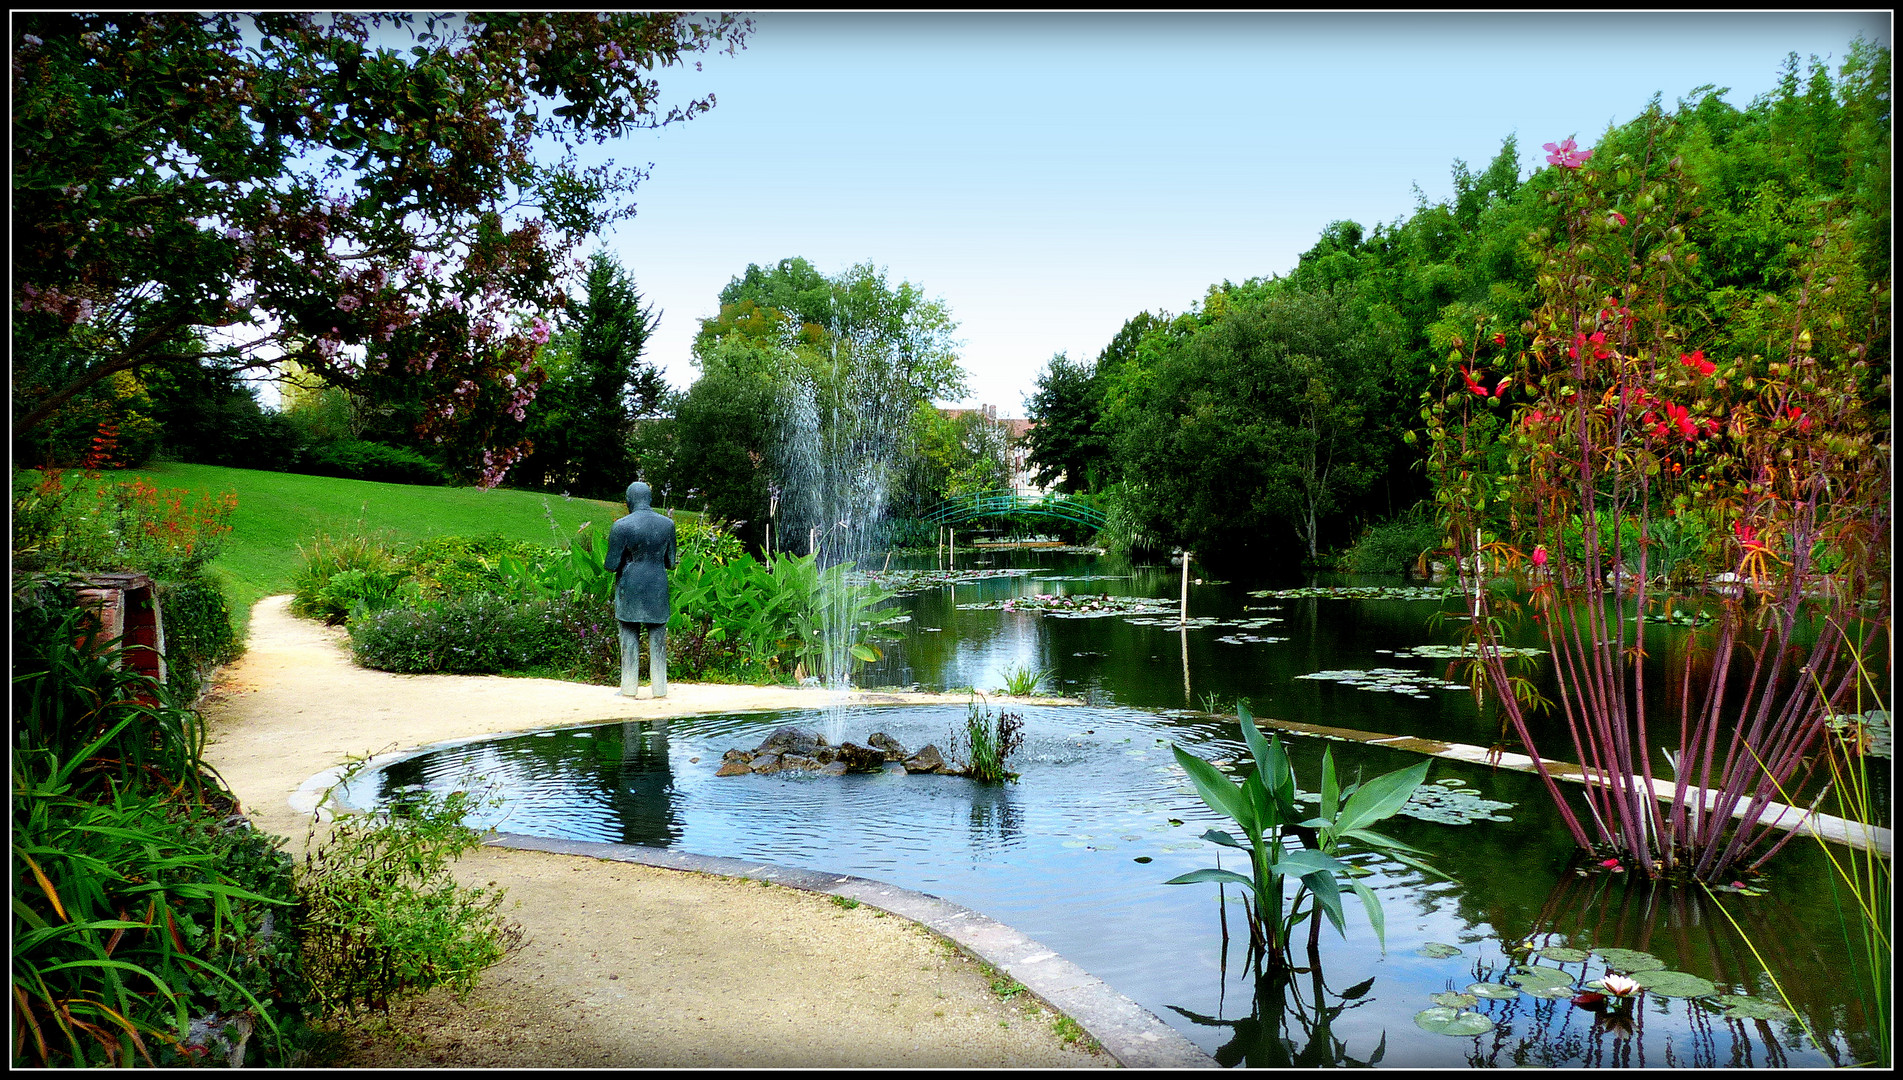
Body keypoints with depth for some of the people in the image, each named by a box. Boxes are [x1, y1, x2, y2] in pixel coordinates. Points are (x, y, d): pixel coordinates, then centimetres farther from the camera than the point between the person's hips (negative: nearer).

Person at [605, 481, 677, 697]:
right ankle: (660, 688, 12)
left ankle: (629, 688, 11)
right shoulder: (667, 524, -1)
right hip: (658, 589, 2)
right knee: (658, 639, 10)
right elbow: (670, 562, 6)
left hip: (630, 590, -2)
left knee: (629, 638, 8)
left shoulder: (621, 526, -12)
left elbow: (612, 565, -9)